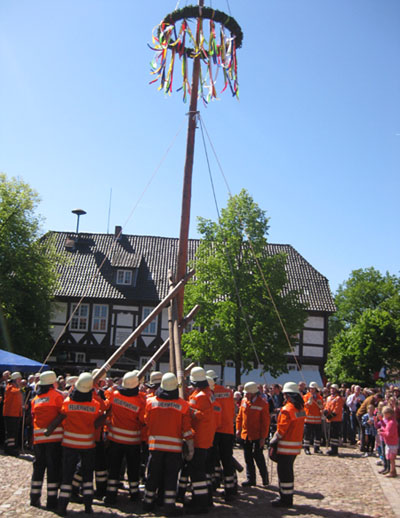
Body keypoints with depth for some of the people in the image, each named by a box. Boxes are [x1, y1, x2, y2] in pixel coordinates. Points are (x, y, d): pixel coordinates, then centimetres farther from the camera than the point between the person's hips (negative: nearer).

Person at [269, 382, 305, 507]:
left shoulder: (287, 409, -18)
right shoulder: (301, 408, 8)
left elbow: (282, 428, -19)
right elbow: (298, 426, 12)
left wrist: (273, 440, -6)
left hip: (286, 445, -9)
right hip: (297, 444, 9)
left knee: (284, 471, 0)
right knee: (288, 470, 18)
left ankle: (285, 499, 5)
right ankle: (288, 497, 26)